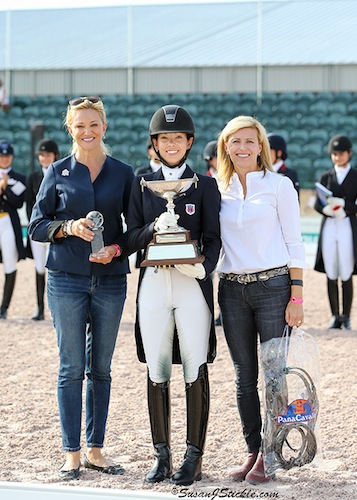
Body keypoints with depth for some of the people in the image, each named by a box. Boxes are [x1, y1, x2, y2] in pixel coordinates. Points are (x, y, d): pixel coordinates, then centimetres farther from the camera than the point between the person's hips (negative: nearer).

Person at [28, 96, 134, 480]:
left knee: (101, 368, 7)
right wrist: (69, 227, -14)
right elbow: (36, 226, 4)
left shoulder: (123, 173, 6)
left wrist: (116, 249, -11)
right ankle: (71, 453, 6)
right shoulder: (58, 172, 4)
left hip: (110, 280, 1)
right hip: (67, 280, -1)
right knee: (72, 368, -1)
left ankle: (95, 449, 16)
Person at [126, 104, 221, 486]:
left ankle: (194, 457, 6)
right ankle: (161, 455, 14)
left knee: (195, 371, -2)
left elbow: (213, 239, 2)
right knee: (157, 372, 4)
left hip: (192, 285, -2)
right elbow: (132, 238, 7)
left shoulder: (205, 185, 6)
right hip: (153, 285, 2)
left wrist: (203, 267, -18)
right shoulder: (142, 185, 11)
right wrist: (154, 228, -14)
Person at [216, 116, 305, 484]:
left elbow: (293, 243, -2)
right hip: (232, 288, 4)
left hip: (273, 285, -4)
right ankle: (253, 450, 16)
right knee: (244, 377, 7)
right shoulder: (218, 189, 10)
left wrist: (296, 297, -7)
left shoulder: (279, 185, -1)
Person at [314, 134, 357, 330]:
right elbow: (318, 205, 5)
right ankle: (335, 317, 6)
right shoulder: (326, 177, 13)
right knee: (331, 275, 1)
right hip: (329, 228, 3)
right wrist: (331, 210, -14)